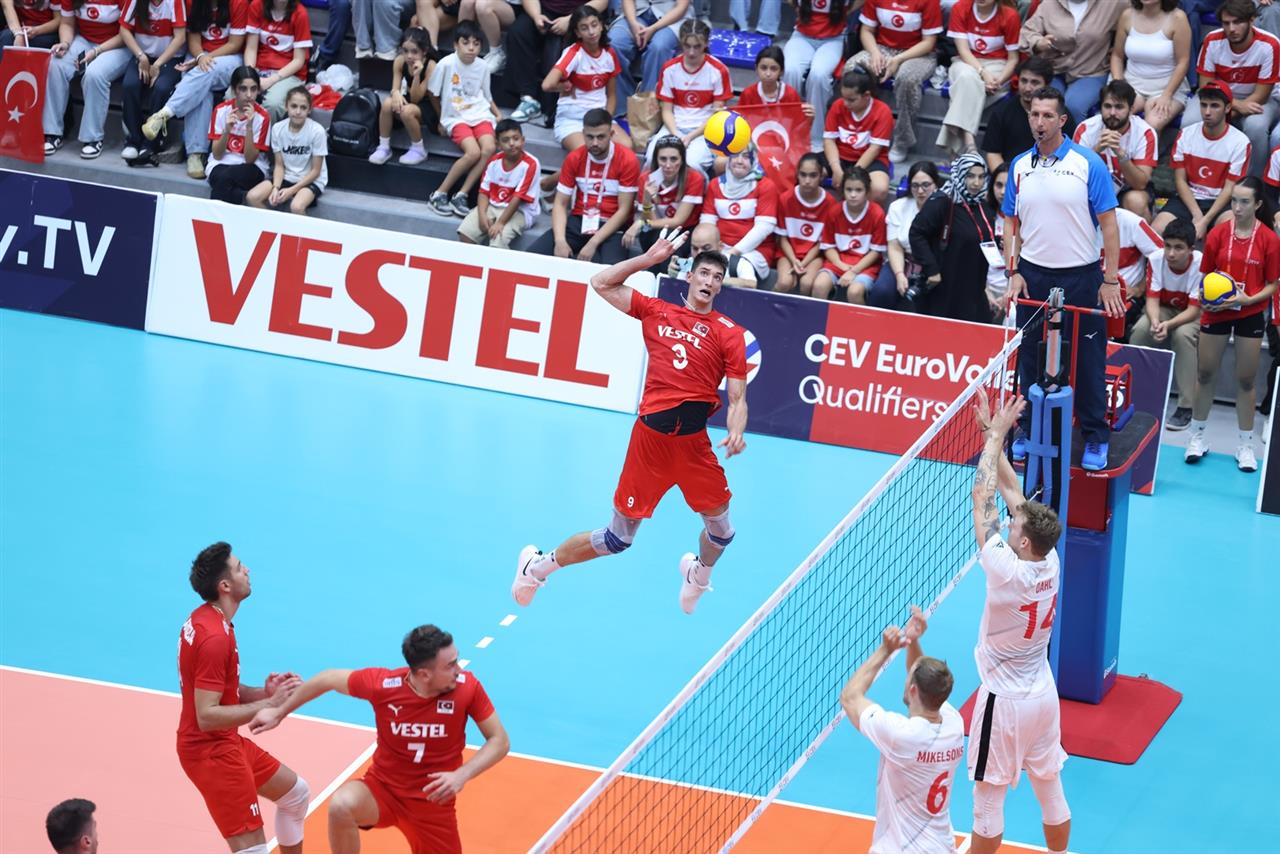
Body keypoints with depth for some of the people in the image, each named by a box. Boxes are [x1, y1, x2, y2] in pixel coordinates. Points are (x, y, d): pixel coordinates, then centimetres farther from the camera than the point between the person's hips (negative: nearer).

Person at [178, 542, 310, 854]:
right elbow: (206, 716, -29)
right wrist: (269, 704, -26)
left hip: (228, 743, 10)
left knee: (295, 793, 25)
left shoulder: (204, 618, 6)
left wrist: (264, 693, -3)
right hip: (210, 750, -10)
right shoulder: (214, 638, -26)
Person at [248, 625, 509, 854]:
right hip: (383, 789, -1)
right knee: (342, 805, -34)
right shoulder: (381, 684, -20)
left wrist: (461, 776, -27)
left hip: (433, 802, 2)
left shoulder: (467, 687, -18)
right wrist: (278, 713, 8)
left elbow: (500, 741, -10)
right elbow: (329, 679, -1)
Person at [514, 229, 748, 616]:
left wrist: (736, 433, -18)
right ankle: (539, 565, 27)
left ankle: (698, 573, 43)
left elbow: (737, 399, 2)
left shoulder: (729, 334, 5)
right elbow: (601, 283, 13)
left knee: (721, 529, 6)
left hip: (694, 442, 1)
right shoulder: (656, 312, 9)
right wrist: (649, 258, 7)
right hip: (651, 435, -1)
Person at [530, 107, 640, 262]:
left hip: (611, 227, -4)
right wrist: (560, 241, -17)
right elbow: (560, 204, 3)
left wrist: (593, 243, -21)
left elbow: (623, 210, -11)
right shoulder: (574, 158, 3)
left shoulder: (627, 160, -9)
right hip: (578, 222, 4)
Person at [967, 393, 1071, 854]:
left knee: (989, 799, 7)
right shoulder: (1050, 562, -10)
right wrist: (994, 434, -2)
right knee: (1050, 790, 18)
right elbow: (1012, 491, -1)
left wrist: (994, 435, -13)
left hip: (1004, 701, -7)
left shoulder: (1006, 571, -28)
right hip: (1043, 694, 7)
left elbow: (983, 498, -21)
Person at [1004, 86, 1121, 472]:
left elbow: (1109, 224, -7)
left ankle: (1095, 438, 12)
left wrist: (1111, 280, -11)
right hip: (1033, 276, 4)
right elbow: (1011, 223, 12)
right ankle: (1030, 430, 23)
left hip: (1080, 277, -4)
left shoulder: (1089, 164, -8)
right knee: (1031, 357, 10)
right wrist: (1014, 272, 1)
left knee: (1087, 360, 2)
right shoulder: (1019, 166, 5)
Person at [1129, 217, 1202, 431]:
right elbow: (1152, 298, -16)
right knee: (1140, 330, -28)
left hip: (1191, 314, -3)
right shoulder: (1156, 259, -18)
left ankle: (1186, 407, -29)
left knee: (1183, 335, -35)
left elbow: (1194, 309, -25)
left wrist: (1168, 325, -41)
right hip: (1163, 309, 3)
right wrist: (1155, 322, -39)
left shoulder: (1201, 265, -27)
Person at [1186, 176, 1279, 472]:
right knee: (1205, 374, 8)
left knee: (1246, 380, 6)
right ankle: (1198, 437, 23)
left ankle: (1245, 445, 17)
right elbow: (1206, 273, 5)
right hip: (1216, 312, 1)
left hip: (1250, 313, -1)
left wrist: (1250, 299, -18)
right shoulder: (1218, 234, -4)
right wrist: (1204, 297, -13)